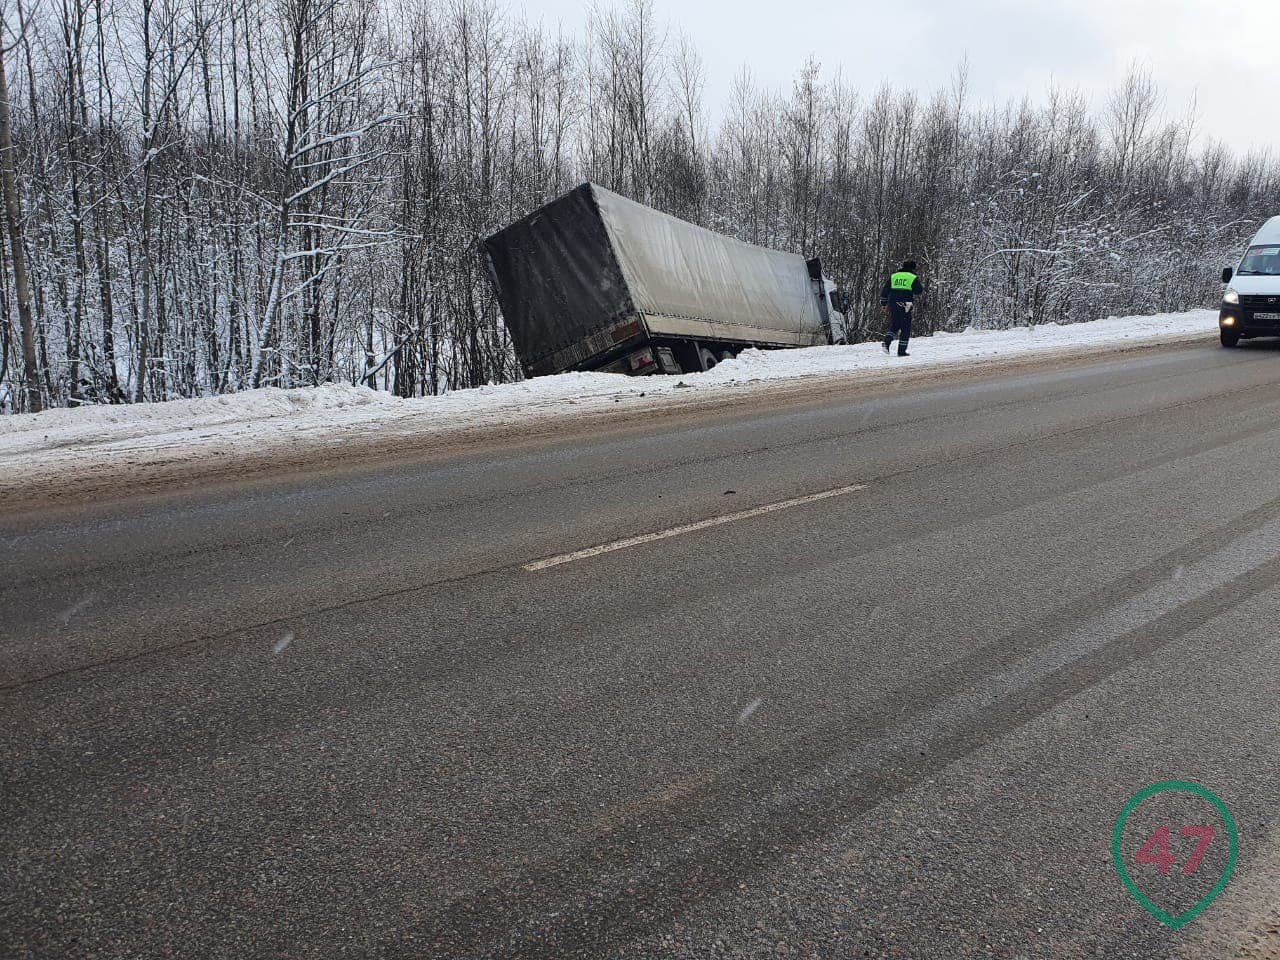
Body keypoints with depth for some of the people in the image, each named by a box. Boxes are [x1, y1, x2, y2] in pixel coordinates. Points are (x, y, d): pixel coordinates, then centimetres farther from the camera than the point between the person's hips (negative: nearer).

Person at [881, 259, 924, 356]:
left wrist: (883, 304, 18)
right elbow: (919, 292, -2)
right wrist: (922, 286, 20)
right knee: (905, 329, 5)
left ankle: (886, 342, -7)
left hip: (892, 305, 4)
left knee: (894, 325, 19)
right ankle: (901, 351, 3)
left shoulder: (893, 276, 13)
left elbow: (884, 291, 12)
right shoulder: (913, 277, 0)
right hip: (905, 307, -4)